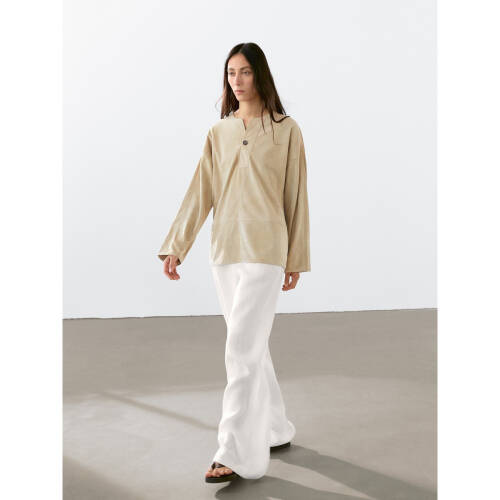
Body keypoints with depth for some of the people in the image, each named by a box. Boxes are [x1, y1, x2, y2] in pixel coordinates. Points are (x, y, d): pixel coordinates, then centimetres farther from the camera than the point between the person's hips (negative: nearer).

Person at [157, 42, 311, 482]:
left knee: (243, 349, -10)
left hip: (264, 251, -5)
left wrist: (296, 258, 1)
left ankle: (237, 454, -3)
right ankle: (275, 430, 29)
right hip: (224, 249, 5)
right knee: (252, 346, 14)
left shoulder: (286, 130, 0)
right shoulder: (219, 133, 11)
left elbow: (296, 196, 1)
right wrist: (176, 245, 1)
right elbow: (200, 193, 8)